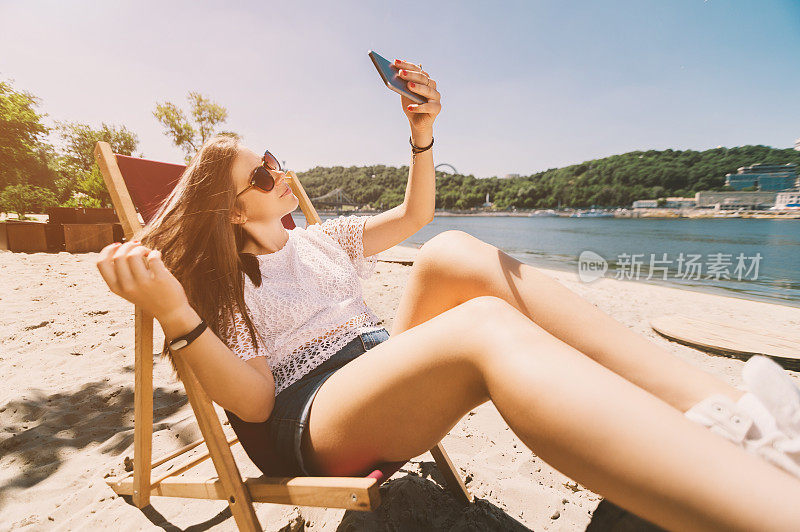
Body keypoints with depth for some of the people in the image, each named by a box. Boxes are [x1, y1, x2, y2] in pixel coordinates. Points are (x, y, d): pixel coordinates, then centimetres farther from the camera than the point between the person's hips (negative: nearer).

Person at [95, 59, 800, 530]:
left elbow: (414, 213, 23)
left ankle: (726, 412, -27)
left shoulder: (324, 240, 22)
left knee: (454, 253, -25)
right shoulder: (226, 283, 6)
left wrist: (422, 134, 12)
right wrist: (175, 316, -21)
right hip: (314, 418, -5)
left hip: (392, 369, 5)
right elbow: (253, 400, -7)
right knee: (489, 326, -36)